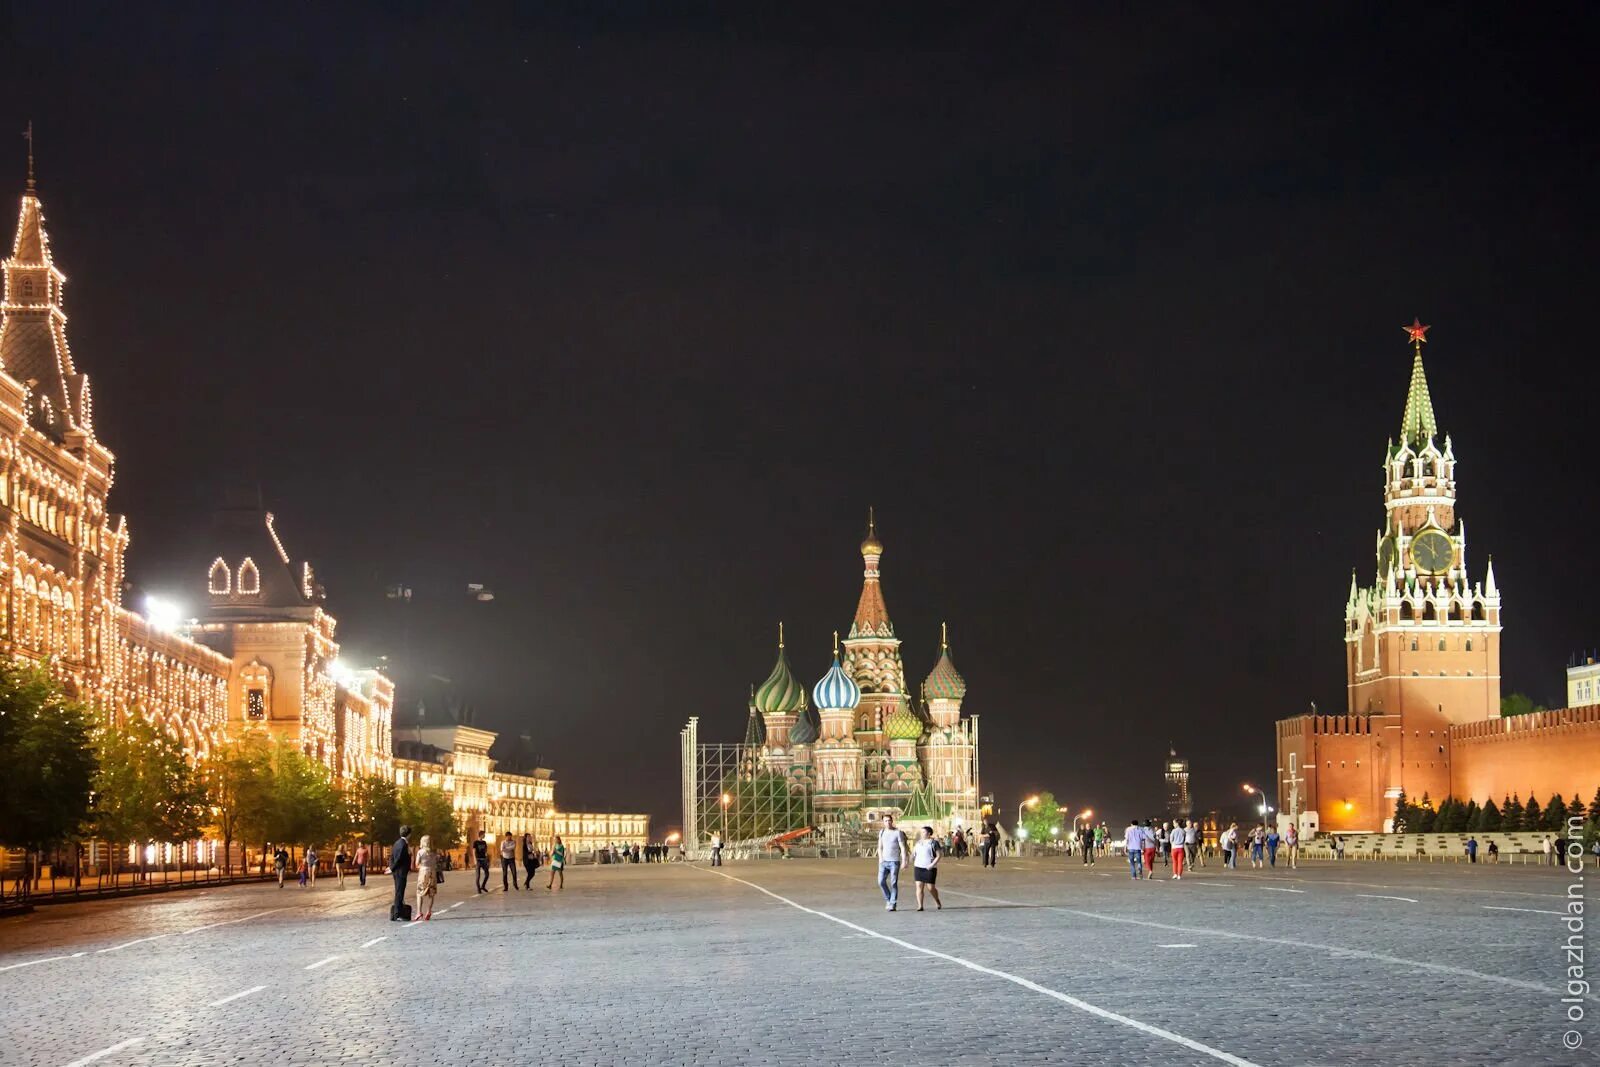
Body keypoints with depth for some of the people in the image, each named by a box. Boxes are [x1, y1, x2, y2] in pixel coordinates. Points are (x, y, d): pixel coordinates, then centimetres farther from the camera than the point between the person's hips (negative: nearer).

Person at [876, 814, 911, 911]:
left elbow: (903, 848, -8)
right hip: (884, 862, 5)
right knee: (881, 882, -2)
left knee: (893, 883, -4)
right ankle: (888, 899, 17)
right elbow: (880, 847, 15)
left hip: (894, 862, -5)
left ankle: (893, 905, 0)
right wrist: (880, 858, 0)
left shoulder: (898, 833, -5)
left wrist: (904, 861, -15)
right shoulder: (882, 832, 10)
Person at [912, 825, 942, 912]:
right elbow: (914, 853, 23)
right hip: (918, 868, 5)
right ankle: (920, 906, -4)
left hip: (929, 869, -5)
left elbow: (938, 856, -7)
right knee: (919, 886, -4)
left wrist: (932, 864, -19)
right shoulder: (919, 842, 12)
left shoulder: (934, 843, -5)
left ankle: (937, 901, 26)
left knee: (931, 888, -1)